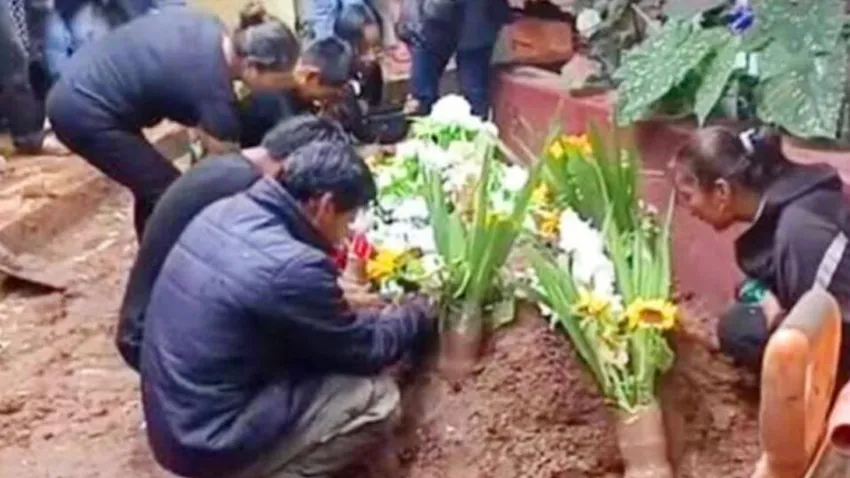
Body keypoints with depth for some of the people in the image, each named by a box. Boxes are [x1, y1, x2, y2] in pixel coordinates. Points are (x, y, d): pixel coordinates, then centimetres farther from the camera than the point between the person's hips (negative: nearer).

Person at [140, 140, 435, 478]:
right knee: (377, 398, -7)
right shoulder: (291, 268, -26)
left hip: (169, 419, 9)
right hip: (208, 442, -9)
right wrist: (417, 314, 10)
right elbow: (364, 350, -8)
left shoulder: (221, 213, 0)